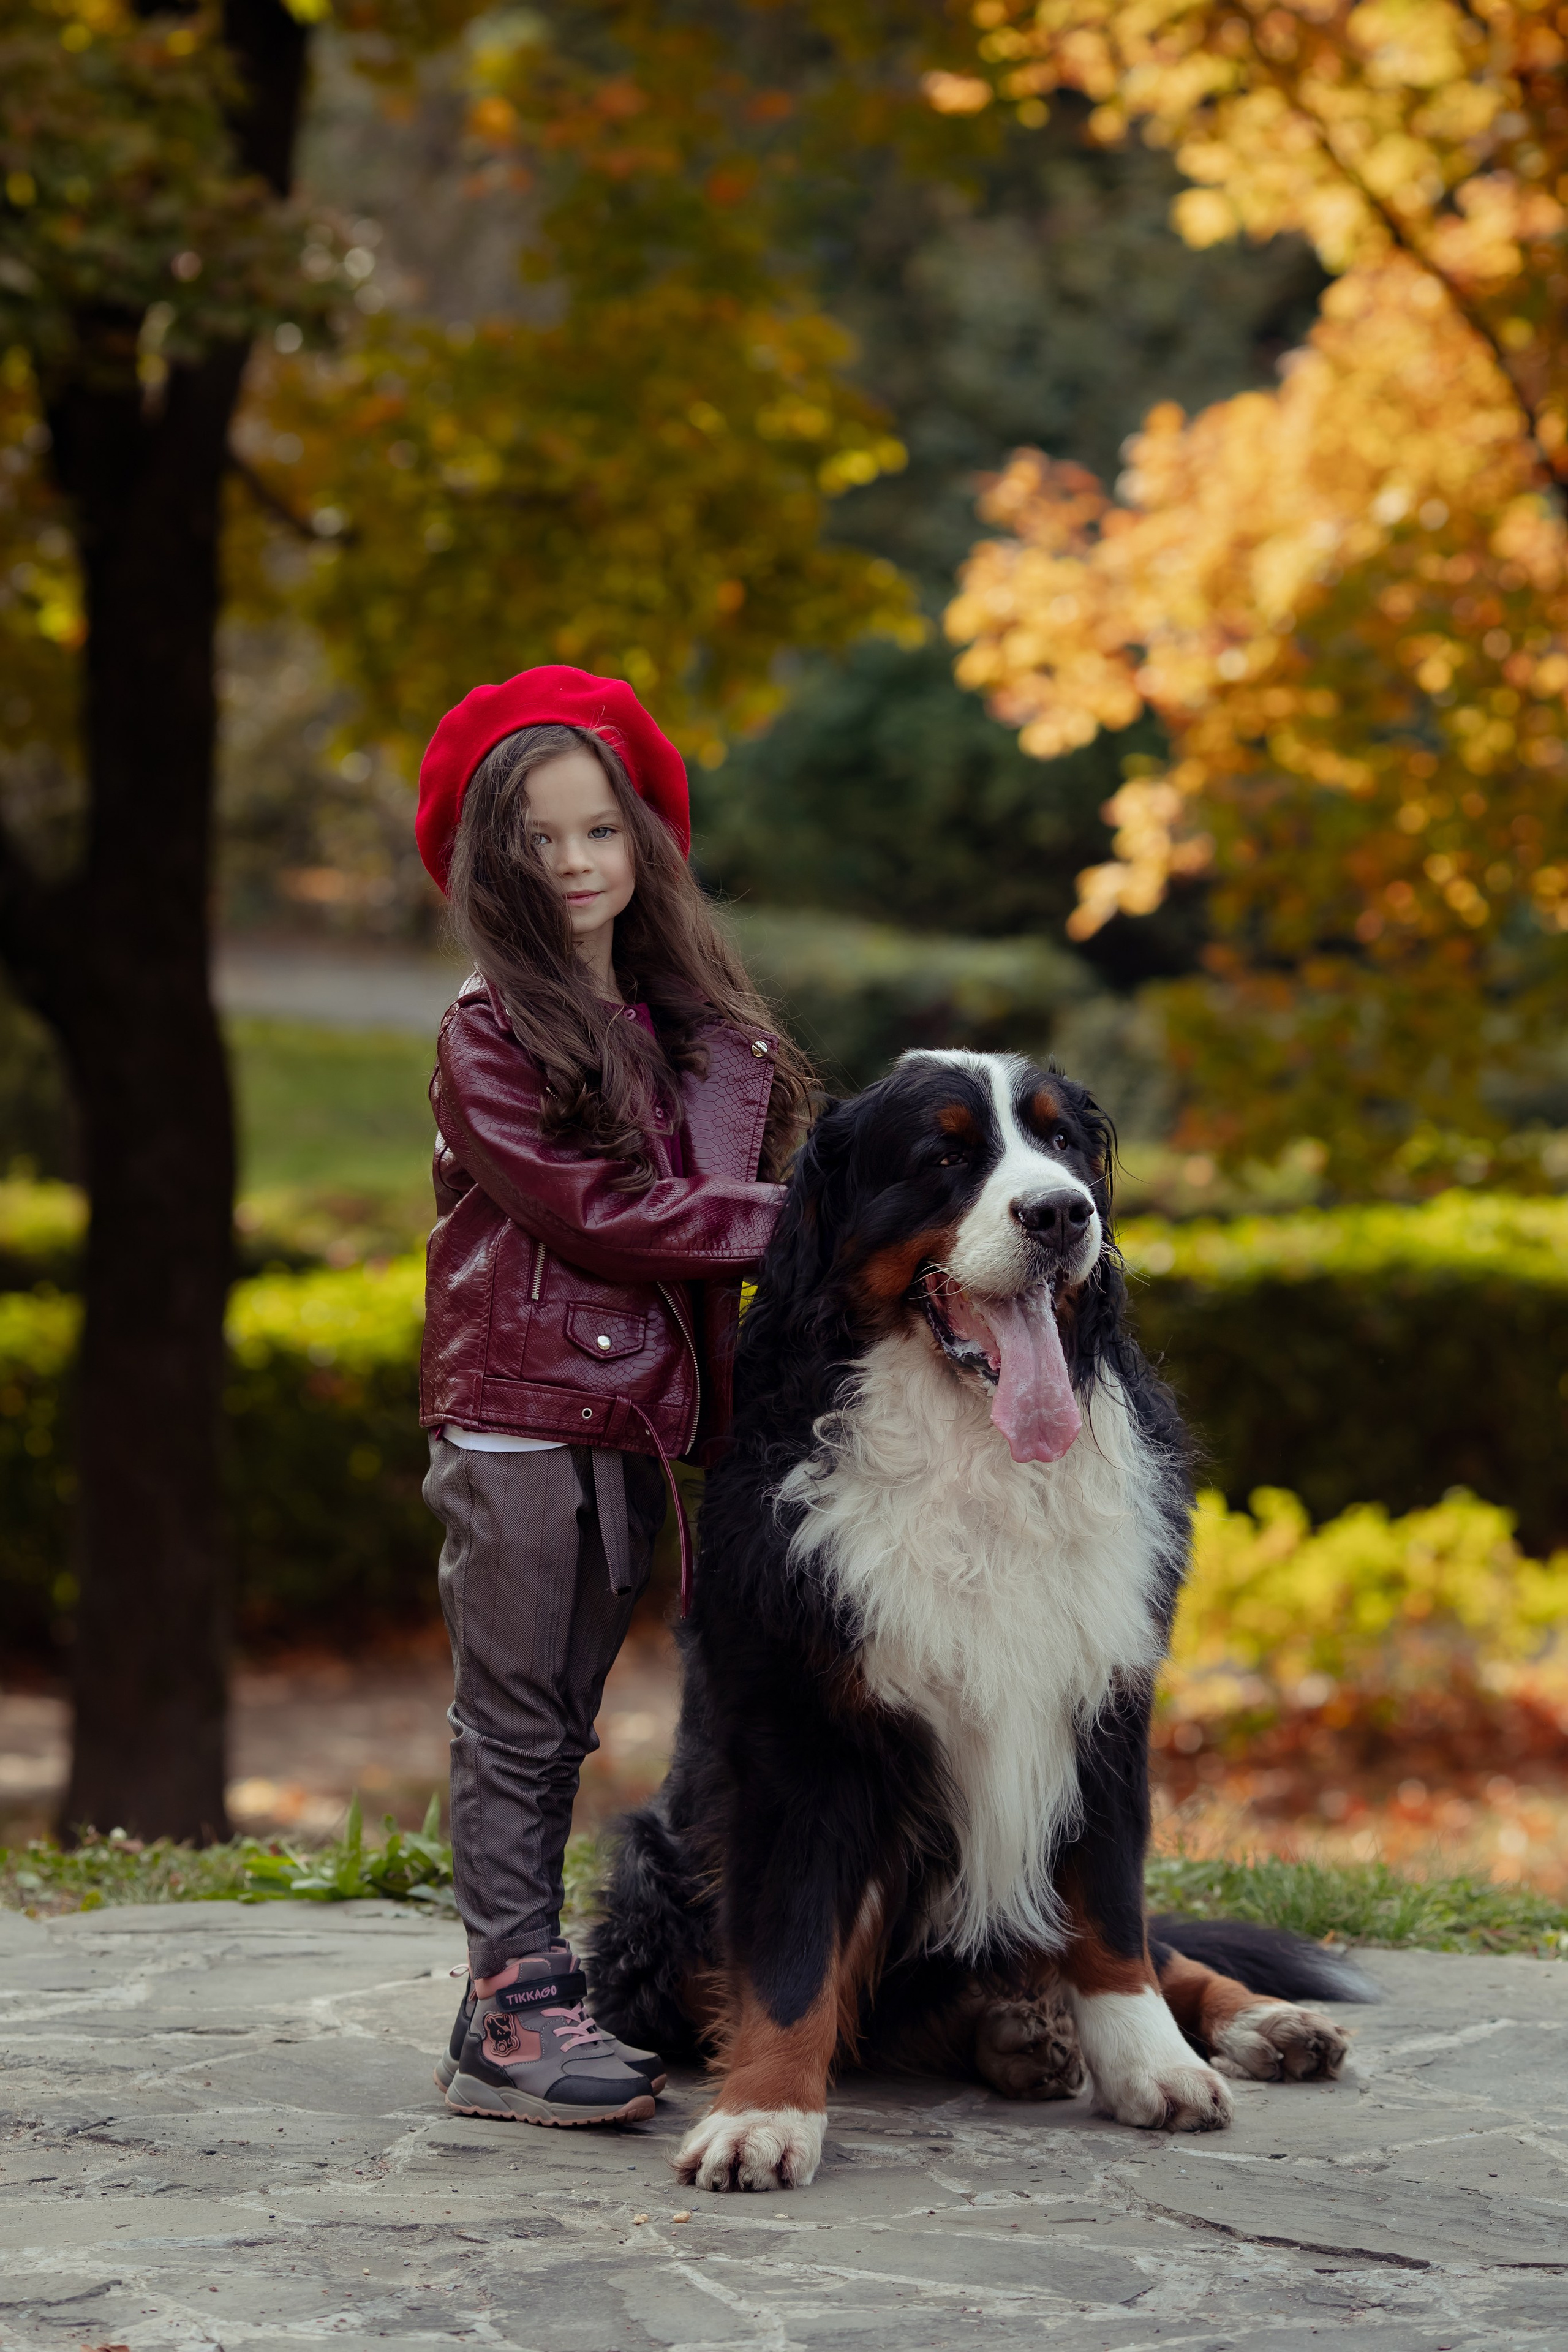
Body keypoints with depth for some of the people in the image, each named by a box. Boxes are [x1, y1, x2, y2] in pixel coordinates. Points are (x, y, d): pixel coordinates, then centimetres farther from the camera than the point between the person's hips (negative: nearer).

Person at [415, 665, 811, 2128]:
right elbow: (584, 1211, -12)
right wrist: (790, 1222, -13)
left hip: (636, 1422, 6)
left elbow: (715, 1208, 16)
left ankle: (520, 2006, 14)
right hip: (514, 1414, -6)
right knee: (512, 1723, -4)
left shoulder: (698, 1028, 14)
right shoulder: (487, 1033, -4)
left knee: (558, 1727, 9)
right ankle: (513, 2015, -3)